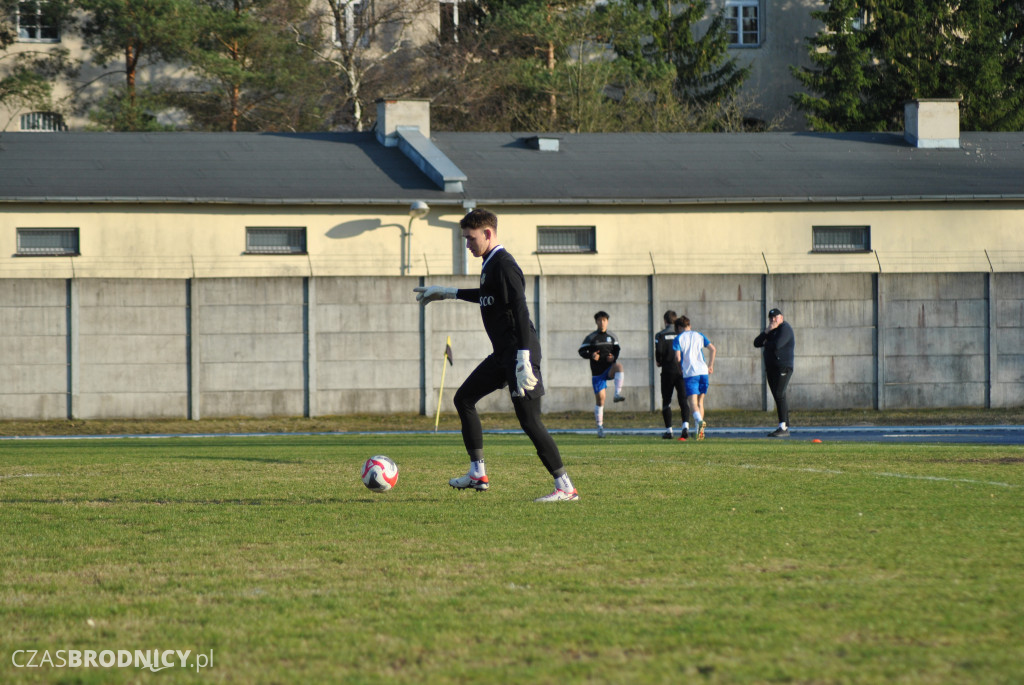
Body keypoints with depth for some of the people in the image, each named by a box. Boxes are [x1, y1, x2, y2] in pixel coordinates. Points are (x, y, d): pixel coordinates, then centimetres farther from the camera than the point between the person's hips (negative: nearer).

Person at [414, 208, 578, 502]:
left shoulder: (503, 265, -15)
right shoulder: (490, 263, 15)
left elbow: (520, 309, -24)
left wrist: (523, 359, -30)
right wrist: (449, 293, 44)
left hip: (519, 351, -11)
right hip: (503, 355, 11)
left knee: (529, 420, -12)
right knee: (464, 398, 15)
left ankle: (565, 488, -10)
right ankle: (478, 474, 18)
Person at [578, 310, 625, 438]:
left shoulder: (612, 337, 8)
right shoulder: (591, 338, 1)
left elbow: (617, 350, 14)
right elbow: (582, 351, 1)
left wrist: (614, 357, -9)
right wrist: (591, 356, -20)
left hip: (609, 369, 1)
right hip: (597, 372, -1)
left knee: (618, 366, -35)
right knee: (600, 399, -2)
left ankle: (618, 394, -36)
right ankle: (600, 426, 9)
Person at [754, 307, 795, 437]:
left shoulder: (785, 328, -9)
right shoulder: (770, 330, 18)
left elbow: (777, 345, -23)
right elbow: (757, 343, 8)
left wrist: (766, 344, -1)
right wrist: (766, 332, -8)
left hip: (783, 367, -9)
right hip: (771, 368, 9)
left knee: (779, 395, -18)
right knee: (779, 397, 7)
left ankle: (783, 428, -21)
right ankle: (785, 427, 8)